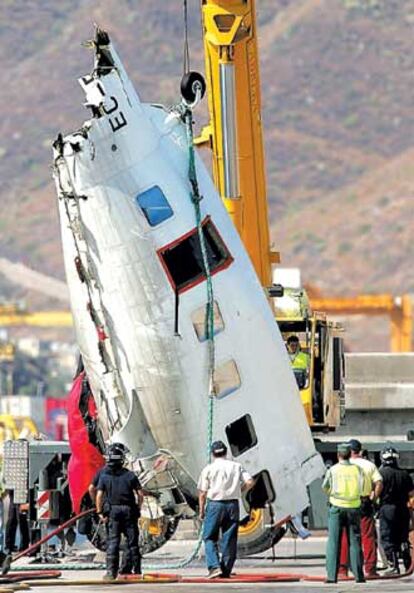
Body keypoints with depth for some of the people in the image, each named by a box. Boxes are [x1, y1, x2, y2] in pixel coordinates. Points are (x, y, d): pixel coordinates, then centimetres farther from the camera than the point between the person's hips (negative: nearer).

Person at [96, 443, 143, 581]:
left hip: (112, 512, 0)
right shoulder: (130, 475, -3)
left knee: (112, 542, 0)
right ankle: (136, 571, 14)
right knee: (132, 541, 8)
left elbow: (99, 495, -8)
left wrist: (100, 512, 0)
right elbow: (140, 494, -3)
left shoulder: (104, 475, -3)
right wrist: (138, 508, 12)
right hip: (129, 511, 0)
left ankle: (111, 571, -8)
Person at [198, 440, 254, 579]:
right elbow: (250, 482, -1)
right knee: (229, 539, 8)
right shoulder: (236, 466, 7)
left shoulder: (209, 469, -1)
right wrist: (239, 491, 14)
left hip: (215, 504, -3)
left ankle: (214, 566, -12)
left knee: (210, 537, 5)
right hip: (233, 504, 3)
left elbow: (202, 493, -2)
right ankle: (226, 570, 8)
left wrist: (201, 510, 6)